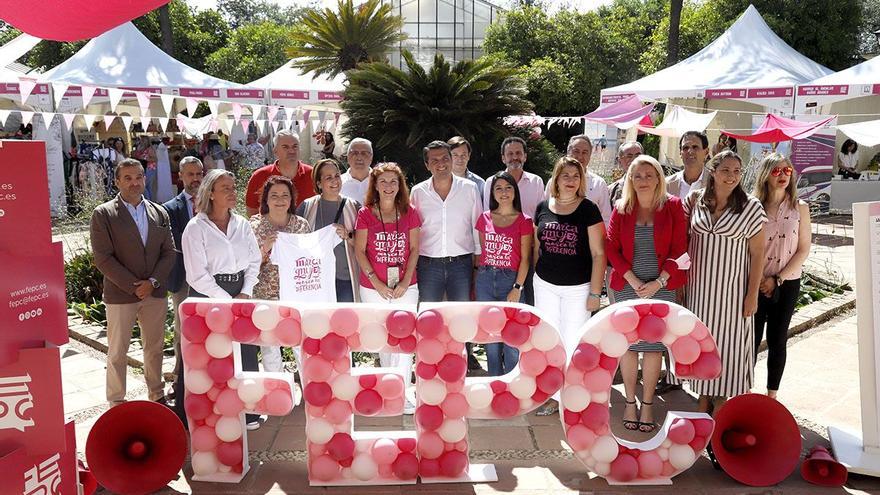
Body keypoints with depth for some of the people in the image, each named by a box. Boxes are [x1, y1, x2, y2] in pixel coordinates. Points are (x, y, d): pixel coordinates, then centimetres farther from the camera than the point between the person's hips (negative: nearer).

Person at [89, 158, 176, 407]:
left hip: (155, 292, 4)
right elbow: (103, 258, -10)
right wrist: (133, 286, -14)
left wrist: (152, 282, -9)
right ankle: (116, 402, 19)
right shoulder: (103, 214, -5)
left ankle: (157, 394, 29)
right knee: (117, 352, 6)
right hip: (120, 294, -3)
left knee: (155, 347, 14)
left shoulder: (159, 213, 7)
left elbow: (169, 252, 5)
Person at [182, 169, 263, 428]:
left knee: (246, 353, 4)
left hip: (241, 294, 4)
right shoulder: (196, 228, -5)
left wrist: (245, 293, -5)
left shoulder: (242, 224, 9)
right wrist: (227, 300, -11)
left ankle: (247, 411, 16)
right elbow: (197, 275, -10)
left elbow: (254, 260, 9)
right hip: (207, 295, -4)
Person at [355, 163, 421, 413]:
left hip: (405, 286, 0)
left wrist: (405, 282, -7)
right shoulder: (365, 214, -1)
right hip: (373, 288, 0)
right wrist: (377, 282, -10)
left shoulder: (409, 213, 2)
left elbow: (414, 249, 2)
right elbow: (359, 251, -3)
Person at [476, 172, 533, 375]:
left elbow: (525, 258, -4)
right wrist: (478, 278, 6)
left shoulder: (523, 221, -2)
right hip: (485, 280, 3)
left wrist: (517, 288, -10)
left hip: (510, 280, -3)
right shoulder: (485, 218, 7)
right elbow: (481, 250, 12)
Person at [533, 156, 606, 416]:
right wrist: (533, 280, 10)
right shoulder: (542, 207, 3)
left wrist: (595, 292, -10)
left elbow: (598, 253, -7)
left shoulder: (588, 209, -7)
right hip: (546, 285, 4)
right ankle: (553, 396, 22)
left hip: (578, 287, -3)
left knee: (573, 343, 2)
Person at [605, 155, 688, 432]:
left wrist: (659, 282, -11)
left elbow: (679, 248, -2)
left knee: (654, 346, 4)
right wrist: (632, 280, -10)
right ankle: (630, 403, 17)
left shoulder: (673, 207, 0)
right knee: (628, 344, 5)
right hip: (627, 287, 1)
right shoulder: (621, 209, 3)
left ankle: (647, 406, 15)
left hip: (661, 287, -1)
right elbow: (611, 248, -1)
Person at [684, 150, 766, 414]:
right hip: (698, 286, 3)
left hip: (731, 288, -2)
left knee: (727, 341, 6)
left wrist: (752, 294, -8)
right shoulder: (695, 200, -1)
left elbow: (757, 253, -5)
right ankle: (704, 397, 28)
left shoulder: (751, 207, -7)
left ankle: (720, 402, 22)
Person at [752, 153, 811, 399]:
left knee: (777, 340, 9)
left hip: (787, 284, 0)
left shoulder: (800, 208, -1)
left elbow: (803, 250, -3)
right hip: (755, 283, 0)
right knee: (751, 339, 4)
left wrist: (777, 279, -10)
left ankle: (772, 396, 22)